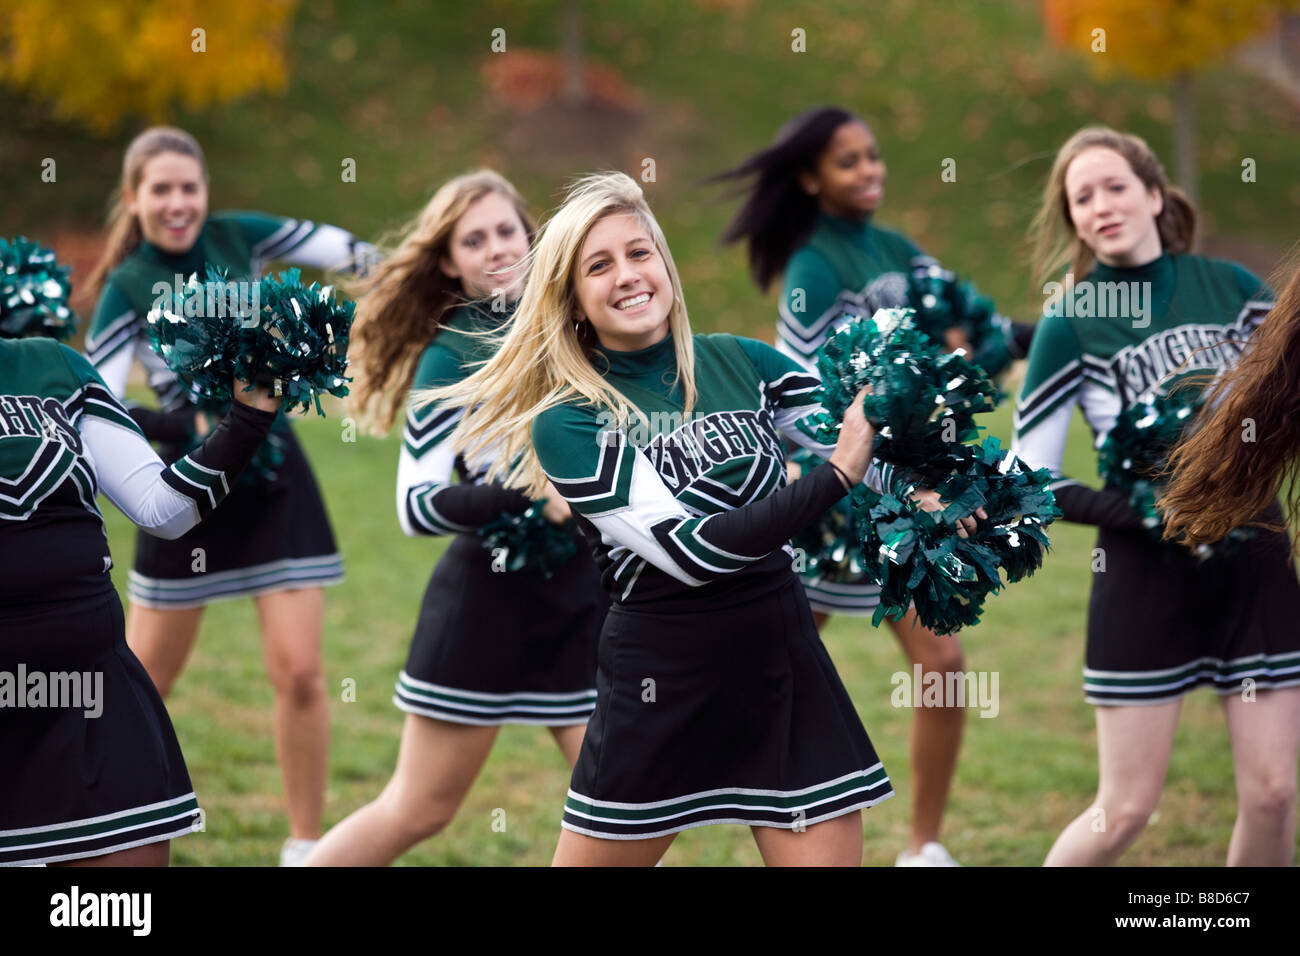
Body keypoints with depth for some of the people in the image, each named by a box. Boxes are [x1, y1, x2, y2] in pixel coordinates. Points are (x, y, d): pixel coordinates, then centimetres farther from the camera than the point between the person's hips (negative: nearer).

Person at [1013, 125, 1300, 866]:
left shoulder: (1235, 287, 1)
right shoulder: (1071, 323, -7)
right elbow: (1031, 477, -7)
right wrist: (1143, 514, -18)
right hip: (1148, 572, -3)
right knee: (1127, 810, -1)